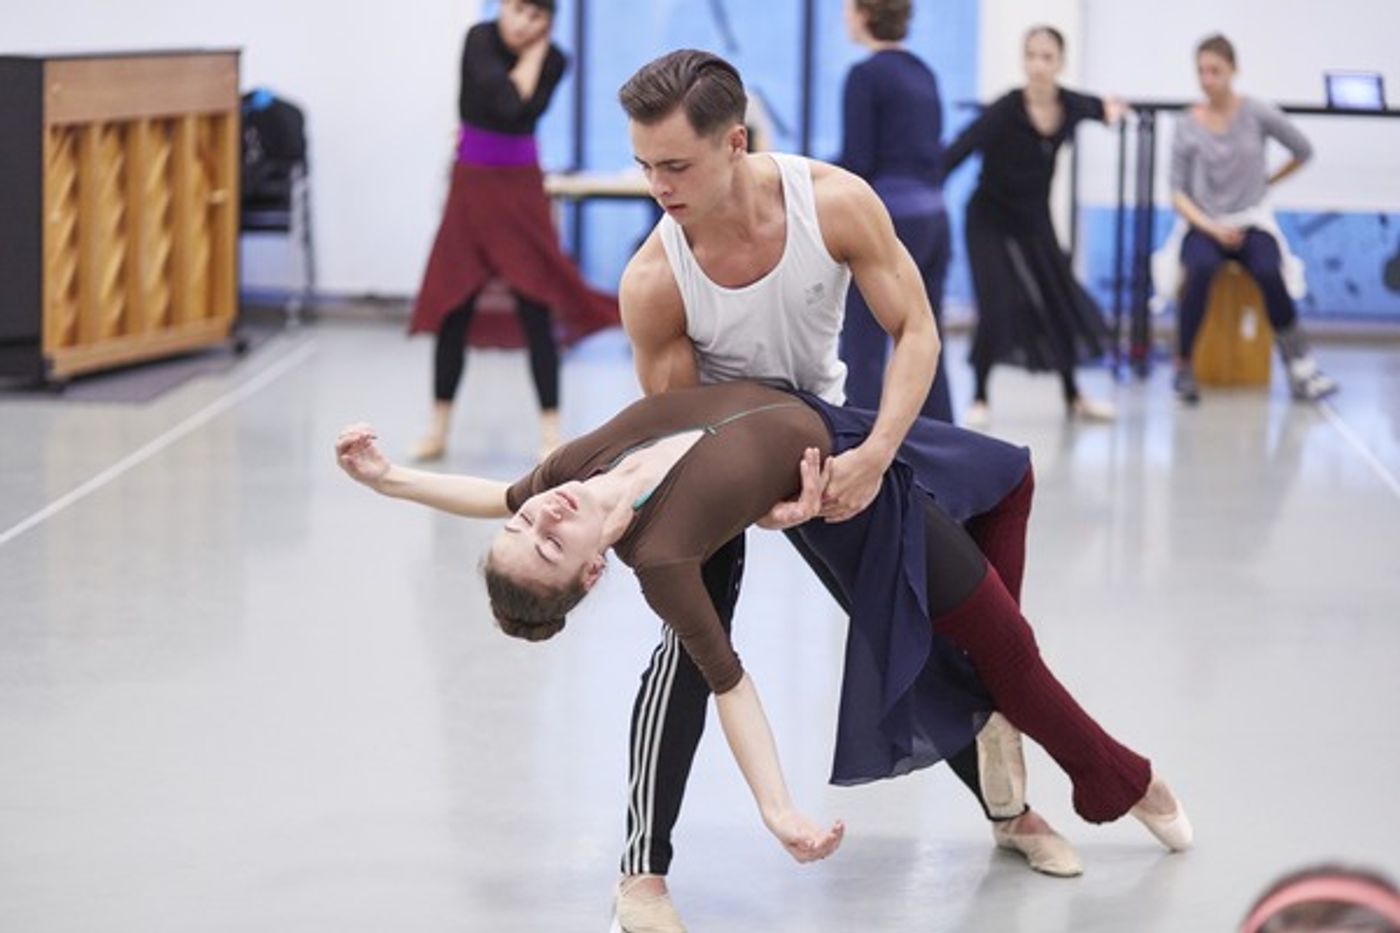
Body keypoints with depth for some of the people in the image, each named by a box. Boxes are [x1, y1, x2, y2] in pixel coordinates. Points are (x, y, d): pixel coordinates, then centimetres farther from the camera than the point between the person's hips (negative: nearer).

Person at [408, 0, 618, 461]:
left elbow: (525, 114, -17)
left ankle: (550, 431, -1)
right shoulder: (480, 38, -12)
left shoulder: (553, 60, -5)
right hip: (472, 185, 0)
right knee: (454, 309, 3)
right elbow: (508, 102, -24)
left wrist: (536, 49, -13)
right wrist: (529, 57, -15)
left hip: (522, 188, 0)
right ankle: (439, 427, 14)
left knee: (537, 310, -5)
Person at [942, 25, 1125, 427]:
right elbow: (961, 148, -35)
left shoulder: (1070, 105, -8)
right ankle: (979, 398, 5)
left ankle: (1074, 397, 29)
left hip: (1035, 220, 6)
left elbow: (1096, 107, 18)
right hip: (990, 220, -5)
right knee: (997, 308, -15)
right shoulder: (1006, 110, -25)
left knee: (1062, 302, 11)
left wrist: (1110, 109, -4)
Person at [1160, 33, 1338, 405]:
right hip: (1203, 224, 0)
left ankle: (1300, 368, -22)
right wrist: (1211, 228, -15)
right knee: (1202, 269, -35)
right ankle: (1184, 369, -26)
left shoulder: (1258, 114, -2)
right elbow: (1178, 193, -2)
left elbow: (1303, 151, 12)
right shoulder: (1188, 126, -1)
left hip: (1252, 222, 0)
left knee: (1268, 272, -33)